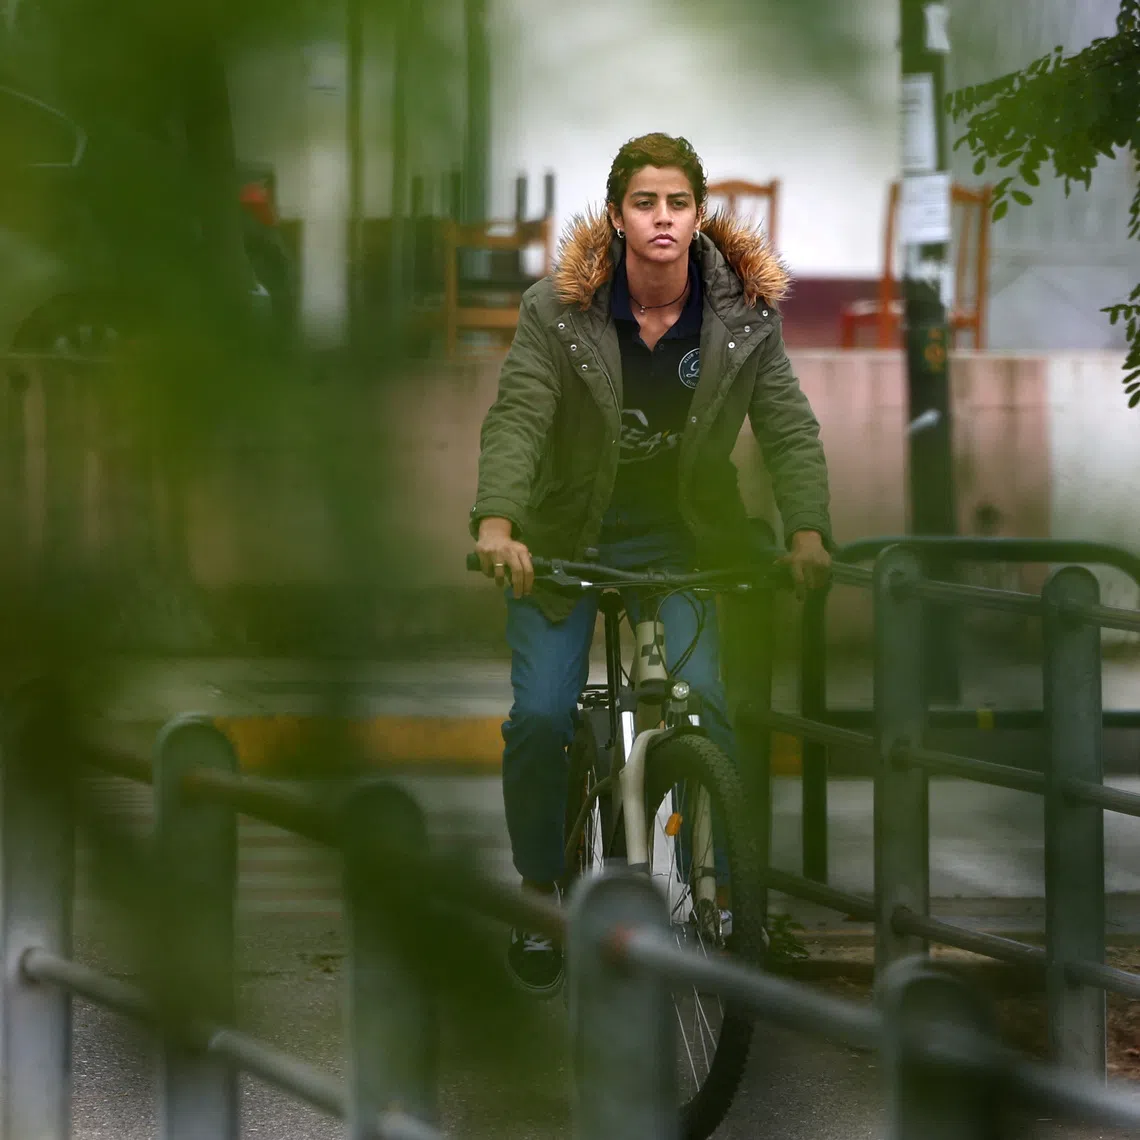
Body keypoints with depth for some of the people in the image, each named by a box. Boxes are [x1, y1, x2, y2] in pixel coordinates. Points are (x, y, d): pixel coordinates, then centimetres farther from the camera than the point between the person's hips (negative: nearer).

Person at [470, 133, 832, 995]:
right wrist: (497, 523, -37)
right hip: (564, 537, -1)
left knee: (702, 706, -18)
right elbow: (517, 414, -21)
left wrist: (808, 531, -26)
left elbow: (790, 429, -10)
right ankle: (540, 898, 9)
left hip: (678, 542, 1)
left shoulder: (744, 314, -8)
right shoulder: (558, 309, -13)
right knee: (541, 717, -12)